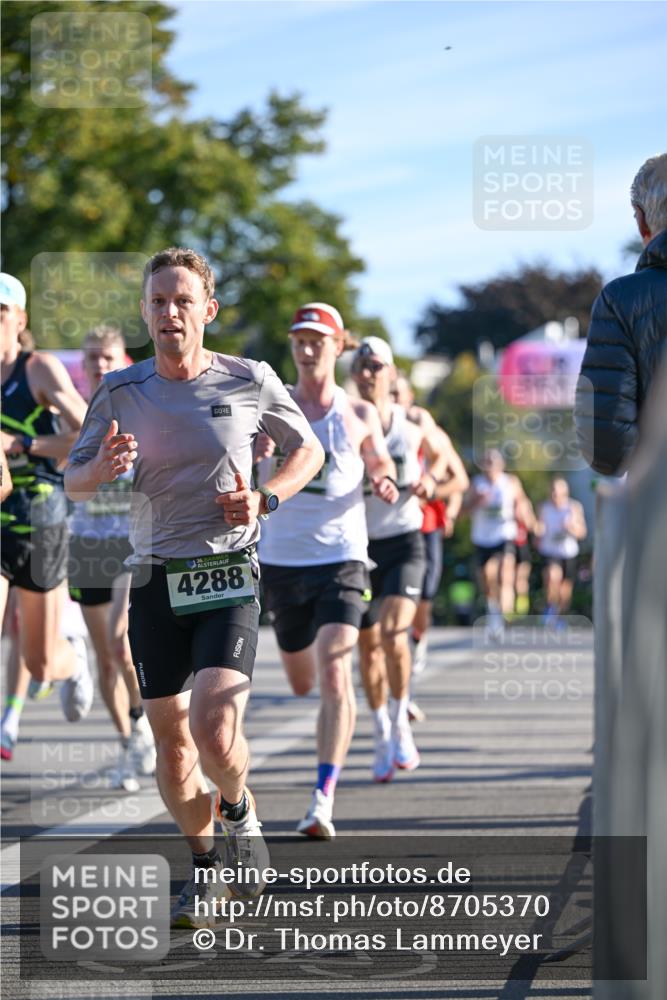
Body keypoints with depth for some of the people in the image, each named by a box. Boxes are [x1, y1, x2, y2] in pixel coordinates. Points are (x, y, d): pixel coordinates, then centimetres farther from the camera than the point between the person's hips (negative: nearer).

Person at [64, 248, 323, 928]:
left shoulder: (250, 382, -1)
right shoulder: (120, 392, 2)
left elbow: (307, 450, 13)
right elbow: (72, 481, 5)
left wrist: (265, 498, -6)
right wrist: (103, 469, -19)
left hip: (228, 575, -2)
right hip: (155, 580, 3)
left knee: (214, 731, -18)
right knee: (171, 742, 6)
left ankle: (241, 814, 15)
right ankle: (204, 866, 27)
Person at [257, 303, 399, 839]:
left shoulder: (359, 415, 4)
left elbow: (380, 463, 19)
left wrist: (386, 483, -5)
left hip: (341, 558, -2)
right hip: (282, 559, 2)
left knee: (334, 675, -18)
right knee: (302, 683, 15)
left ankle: (324, 801, -20)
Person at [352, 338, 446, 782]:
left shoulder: (414, 423, 1)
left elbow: (439, 452, 21)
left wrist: (431, 479, 1)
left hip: (404, 542, -1)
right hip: (359, 544, 1)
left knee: (393, 632, -19)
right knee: (368, 645, 7)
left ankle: (400, 723, 1)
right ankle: (382, 734, 25)